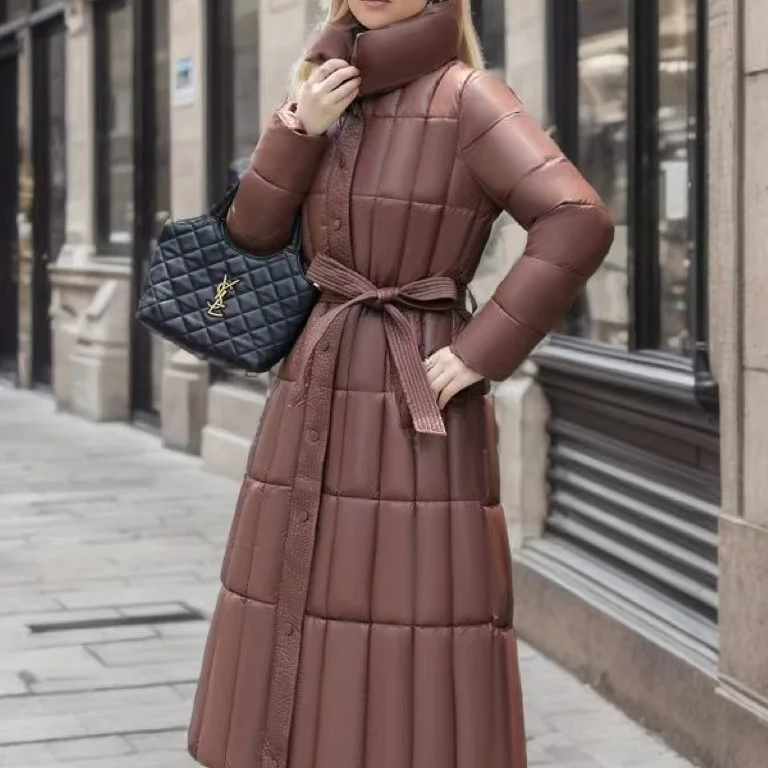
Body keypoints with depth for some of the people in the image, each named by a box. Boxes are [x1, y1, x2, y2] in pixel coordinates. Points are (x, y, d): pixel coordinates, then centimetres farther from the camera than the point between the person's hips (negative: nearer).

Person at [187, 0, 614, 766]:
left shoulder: (466, 98, -9)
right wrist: (299, 127, -8)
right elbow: (251, 231, 8)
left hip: (417, 404, -7)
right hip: (320, 393, 7)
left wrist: (481, 351, -18)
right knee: (305, 603, 10)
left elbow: (577, 222, -20)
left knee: (413, 611, -5)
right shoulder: (333, 95, 12)